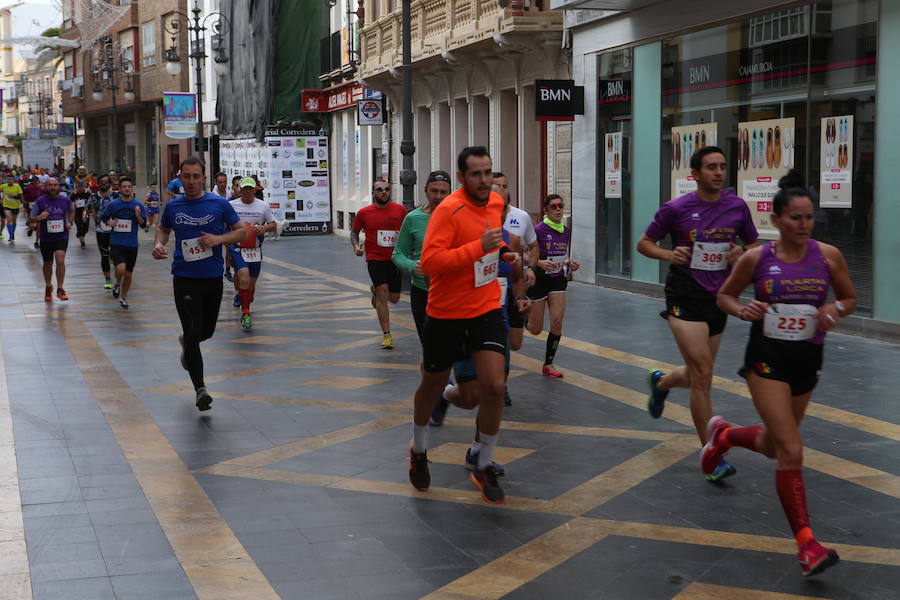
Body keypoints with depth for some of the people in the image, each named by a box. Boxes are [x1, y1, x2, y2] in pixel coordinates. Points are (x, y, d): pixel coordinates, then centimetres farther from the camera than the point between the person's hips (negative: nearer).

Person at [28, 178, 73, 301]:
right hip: (46, 238, 1)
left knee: (60, 260, -19)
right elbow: (30, 220, -6)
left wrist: (69, 222, 3)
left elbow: (71, 212, 20)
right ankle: (48, 287, 38)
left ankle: (60, 289, -8)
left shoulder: (65, 200, -2)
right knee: (48, 264, 14)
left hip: (62, 237, -1)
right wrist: (39, 218, -26)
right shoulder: (40, 201, -7)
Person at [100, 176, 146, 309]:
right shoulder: (113, 205, -1)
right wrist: (109, 222, -7)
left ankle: (123, 297, 30)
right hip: (116, 243, -2)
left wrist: (138, 215, -17)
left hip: (132, 244, 2)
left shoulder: (138, 205, 1)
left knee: (128, 273, 8)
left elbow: (143, 223, 1)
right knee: (120, 269, -22)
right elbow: (103, 217, 14)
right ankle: (117, 284, 12)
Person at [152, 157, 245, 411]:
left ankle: (187, 343, 51)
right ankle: (200, 389, -3)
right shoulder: (172, 206, 2)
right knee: (193, 333, -10)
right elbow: (163, 229, 21)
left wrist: (219, 239, -15)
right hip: (184, 279, -1)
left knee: (207, 331, 14)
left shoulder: (219, 204, -3)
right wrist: (158, 244, 0)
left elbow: (242, 231, 3)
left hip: (213, 278, 1)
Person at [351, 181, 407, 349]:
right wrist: (356, 246, -6)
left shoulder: (399, 209, 2)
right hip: (375, 258, -3)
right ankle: (387, 335, -7)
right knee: (383, 294, -14)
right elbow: (354, 231, 12)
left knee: (394, 298, 10)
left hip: (394, 259, 3)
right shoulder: (364, 213, -1)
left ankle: (375, 291, 46)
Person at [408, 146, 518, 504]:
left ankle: (485, 468, 9)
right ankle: (418, 451, 43)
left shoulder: (497, 203, 2)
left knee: (494, 386, -9)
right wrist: (479, 247, -33)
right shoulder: (448, 210, -20)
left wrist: (501, 252, 3)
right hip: (445, 312, -4)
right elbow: (429, 262, -29)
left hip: (486, 307, 4)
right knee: (433, 386, 14)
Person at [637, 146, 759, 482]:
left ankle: (660, 382, 51)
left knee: (697, 375, 15)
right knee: (703, 375, -14)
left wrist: (741, 255, -8)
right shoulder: (676, 209, -7)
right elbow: (644, 244, 3)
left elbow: (753, 244, 15)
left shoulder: (737, 207, 2)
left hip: (718, 299, 5)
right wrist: (668, 254, -17)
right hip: (684, 299, -5)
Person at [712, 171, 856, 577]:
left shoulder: (828, 256, -5)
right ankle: (806, 543, -6)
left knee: (772, 446, 20)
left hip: (807, 360, 4)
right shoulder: (756, 258, -8)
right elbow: (724, 296, 6)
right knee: (791, 452, -13)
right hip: (767, 359, -4)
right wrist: (743, 310, -15)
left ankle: (723, 434, 52)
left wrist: (835, 309, -14)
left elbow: (850, 299, 8)